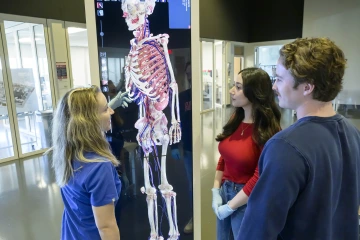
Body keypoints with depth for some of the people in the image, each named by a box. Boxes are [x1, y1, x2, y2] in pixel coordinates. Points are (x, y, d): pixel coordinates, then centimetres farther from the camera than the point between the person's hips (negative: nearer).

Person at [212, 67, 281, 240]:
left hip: (248, 200, -6)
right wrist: (216, 191, 0)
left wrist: (230, 207, -13)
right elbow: (223, 158, 6)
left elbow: (259, 178, -19)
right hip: (224, 191, 6)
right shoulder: (235, 119, -1)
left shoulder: (268, 131, -19)